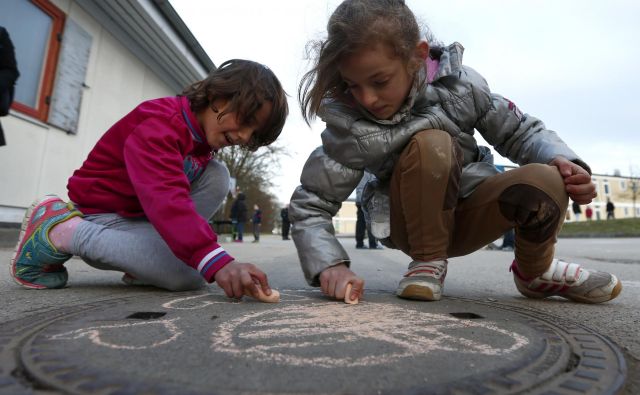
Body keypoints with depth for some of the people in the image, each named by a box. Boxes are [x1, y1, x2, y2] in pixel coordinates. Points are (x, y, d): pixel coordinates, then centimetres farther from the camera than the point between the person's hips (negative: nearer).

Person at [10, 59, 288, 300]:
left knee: (218, 175, -10)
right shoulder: (158, 124, -27)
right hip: (104, 215, -7)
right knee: (189, 276, -26)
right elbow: (165, 198, -44)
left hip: (143, 216, 8)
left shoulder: (204, 134, 3)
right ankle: (59, 232, -10)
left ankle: (141, 263, -6)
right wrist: (217, 263, -54)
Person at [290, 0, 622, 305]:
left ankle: (535, 272, 8)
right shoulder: (348, 126, -20)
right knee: (430, 144, -32)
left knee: (545, 182, -27)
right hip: (415, 225, -3)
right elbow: (309, 204, -18)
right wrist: (330, 265, -33)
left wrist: (560, 159, -21)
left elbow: (520, 132, -2)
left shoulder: (460, 83, -14)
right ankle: (429, 263, -10)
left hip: (471, 215, 4)